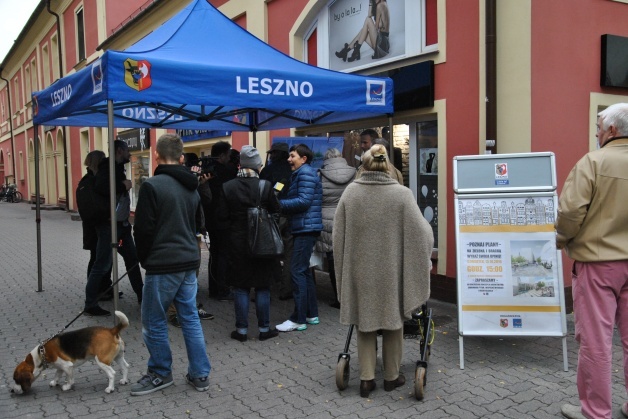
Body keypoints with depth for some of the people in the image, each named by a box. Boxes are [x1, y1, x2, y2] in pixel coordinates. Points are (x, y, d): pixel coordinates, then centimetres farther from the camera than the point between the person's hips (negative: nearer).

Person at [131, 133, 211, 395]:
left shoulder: (152, 186, -14)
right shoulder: (192, 187, 9)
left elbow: (143, 229, -12)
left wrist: (144, 258, 3)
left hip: (162, 265, -7)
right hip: (189, 262, 7)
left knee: (153, 321, 8)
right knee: (190, 318, 12)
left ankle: (160, 373, 20)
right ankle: (200, 374, 17)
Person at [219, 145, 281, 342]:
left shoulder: (228, 187, -6)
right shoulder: (266, 186, -10)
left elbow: (223, 215, -2)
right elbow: (276, 213, -3)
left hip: (238, 242, 1)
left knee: (240, 287, 9)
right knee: (262, 287, 10)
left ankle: (242, 329, 14)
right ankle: (264, 328, 16)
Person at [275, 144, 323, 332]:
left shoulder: (306, 173, -11)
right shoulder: (299, 174, 21)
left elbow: (303, 201, -20)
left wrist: (279, 203, -15)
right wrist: (280, 204, 5)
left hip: (306, 228, -11)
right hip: (303, 228, 11)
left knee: (298, 271, -9)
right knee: (304, 270, 14)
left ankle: (298, 319, -5)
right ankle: (311, 314, 21)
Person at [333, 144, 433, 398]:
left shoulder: (350, 193, -5)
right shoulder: (401, 194, -11)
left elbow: (338, 235, 0)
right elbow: (421, 232, -8)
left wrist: (344, 269, 13)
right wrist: (423, 257, 13)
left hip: (359, 270, 1)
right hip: (391, 270, -1)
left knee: (364, 321, 15)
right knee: (392, 321, 16)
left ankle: (366, 379, 16)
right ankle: (391, 376, 28)